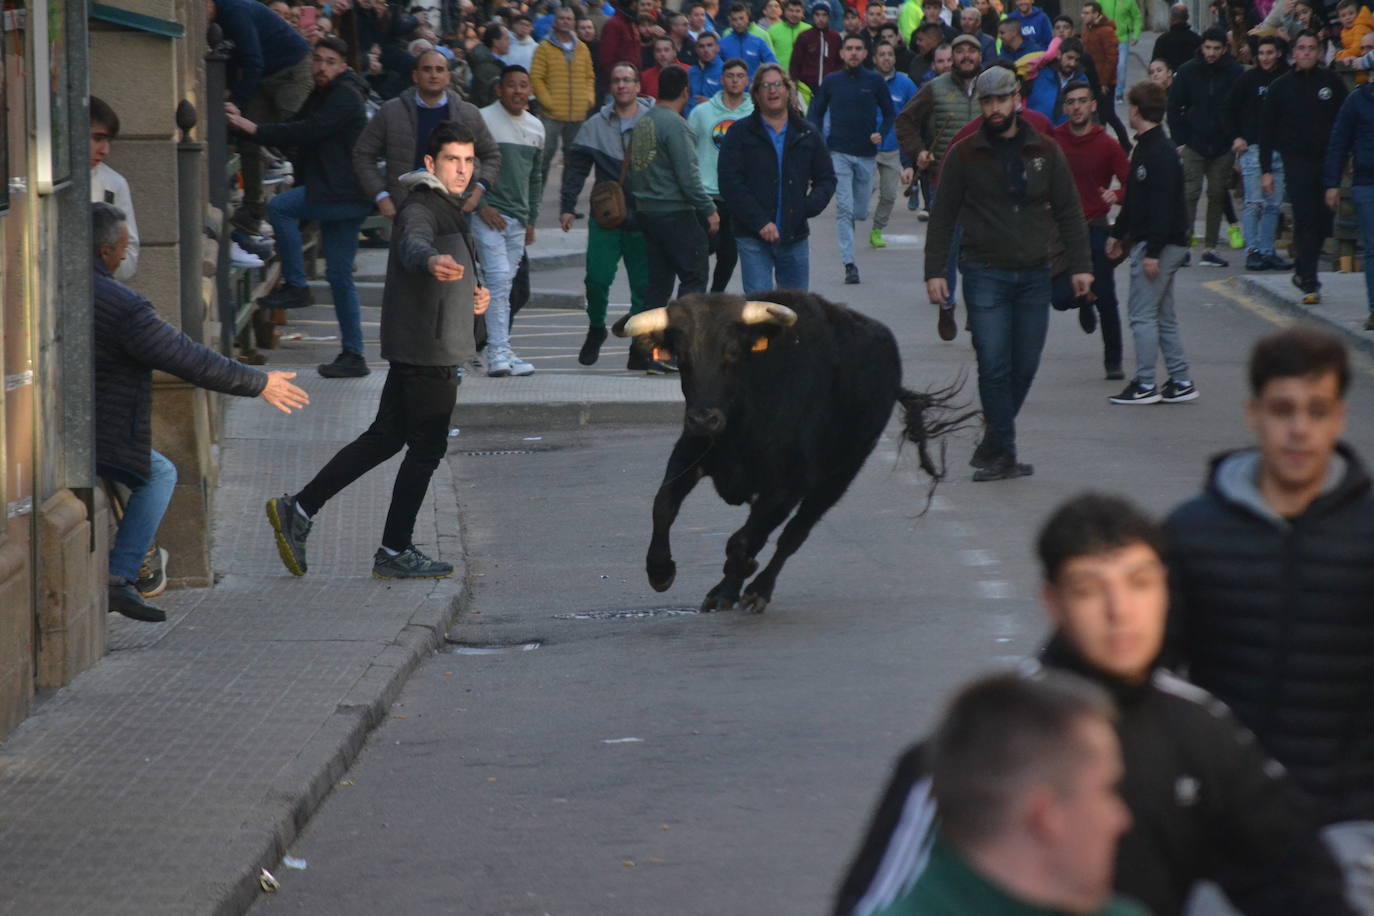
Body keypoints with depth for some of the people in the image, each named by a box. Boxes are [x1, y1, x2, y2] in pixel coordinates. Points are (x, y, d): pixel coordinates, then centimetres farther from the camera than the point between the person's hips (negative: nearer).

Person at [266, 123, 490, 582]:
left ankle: (298, 510, 14)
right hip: (428, 351, -10)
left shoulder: (447, 209, 18)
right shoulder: (421, 209, -15)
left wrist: (471, 295, 13)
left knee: (384, 438, 13)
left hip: (415, 350, 10)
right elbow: (411, 244, -38)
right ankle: (394, 552, 5)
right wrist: (432, 261, -62)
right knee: (427, 448, -2)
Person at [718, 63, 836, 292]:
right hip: (753, 238, -3)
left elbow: (827, 178, 17)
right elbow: (730, 184, -6)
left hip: (795, 237, 3)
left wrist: (809, 206, -4)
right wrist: (760, 222, -15)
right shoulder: (741, 133, 1)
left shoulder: (807, 134, 11)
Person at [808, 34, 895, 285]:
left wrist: (881, 134, -7)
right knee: (844, 208, -12)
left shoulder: (875, 82, 5)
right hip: (839, 153, -2)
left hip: (867, 154, 2)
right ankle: (849, 264, -13)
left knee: (860, 212, 8)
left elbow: (889, 113, 12)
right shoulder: (831, 82, 5)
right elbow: (815, 113, 12)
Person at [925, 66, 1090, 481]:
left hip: (1033, 275, 3)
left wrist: (1080, 265, 3)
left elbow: (1069, 212, 10)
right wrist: (934, 271, -3)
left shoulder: (1045, 151, 7)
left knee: (1024, 367, 4)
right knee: (994, 367, -9)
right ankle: (1004, 454, -4)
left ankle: (993, 447, 18)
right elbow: (942, 216, 4)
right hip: (985, 274, -3)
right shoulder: (964, 155, 1)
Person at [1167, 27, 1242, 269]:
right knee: (1190, 194, -7)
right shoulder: (1187, 72, -1)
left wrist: (1239, 139, -5)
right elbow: (1174, 108, 3)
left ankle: (1210, 247, 10)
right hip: (1193, 146, -1)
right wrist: (1179, 141, -3)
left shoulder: (1235, 74, -1)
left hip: (1223, 147, 1)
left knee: (1217, 196, 4)